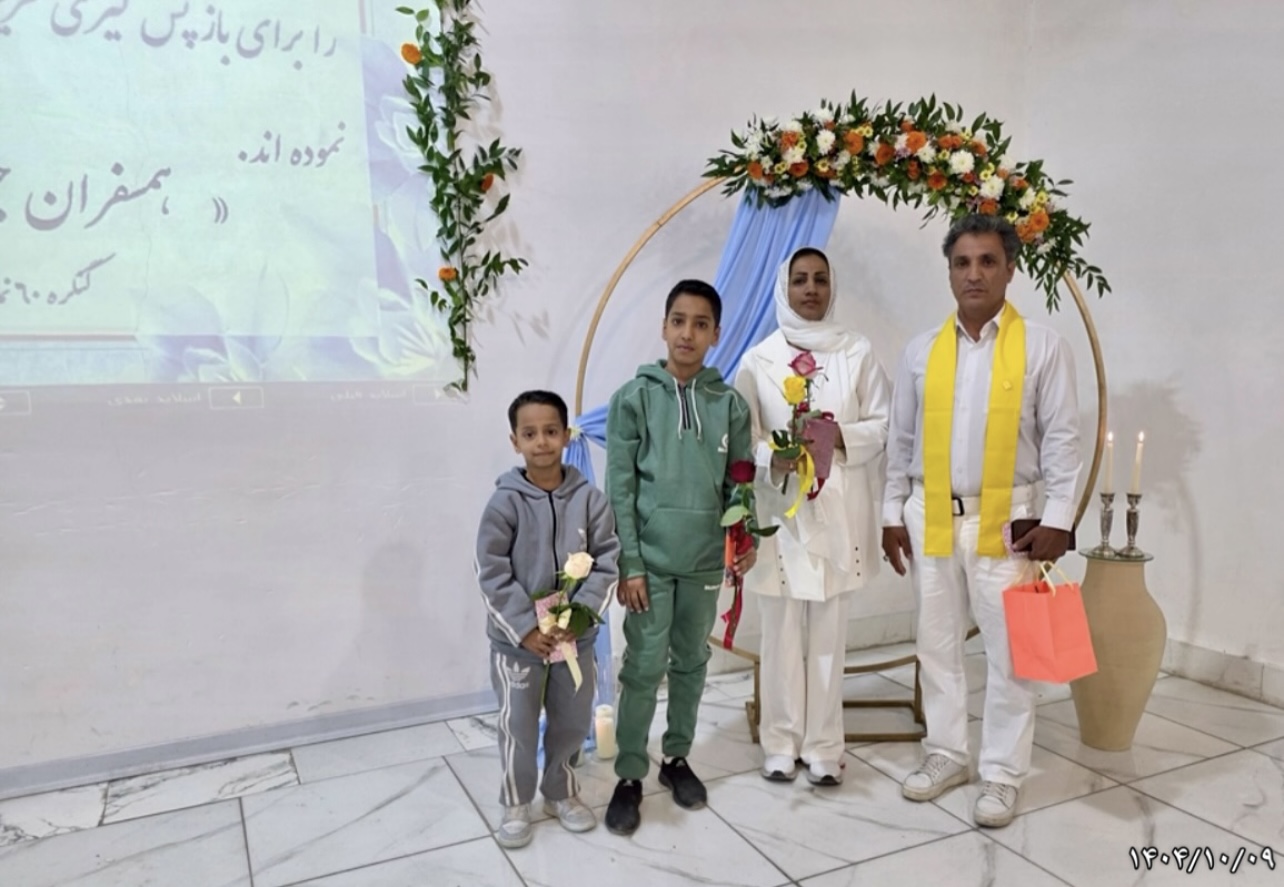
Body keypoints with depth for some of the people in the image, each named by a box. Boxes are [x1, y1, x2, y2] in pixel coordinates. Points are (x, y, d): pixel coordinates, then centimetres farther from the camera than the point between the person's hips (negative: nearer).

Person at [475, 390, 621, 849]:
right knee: (518, 727, 10)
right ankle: (516, 804, 33)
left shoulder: (590, 498, -7)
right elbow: (491, 573, -11)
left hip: (576, 636, 3)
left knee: (573, 722, 18)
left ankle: (561, 792, 42)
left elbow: (607, 564, -6)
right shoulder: (505, 502, -12)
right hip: (517, 641, -2)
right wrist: (526, 629, -15)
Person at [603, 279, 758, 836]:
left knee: (692, 663, 15)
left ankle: (677, 757, 33)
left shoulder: (730, 404, 2)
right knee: (644, 668, 3)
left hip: (706, 561, 3)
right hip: (650, 559, -3)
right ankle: (629, 776, 18)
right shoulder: (634, 398, -5)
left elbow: (738, 484, 7)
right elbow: (619, 489, -6)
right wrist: (629, 565, -10)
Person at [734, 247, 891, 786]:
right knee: (783, 629, 6)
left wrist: (842, 438, -14)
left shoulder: (857, 353, 3)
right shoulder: (759, 359, 1)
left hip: (838, 511, 1)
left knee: (829, 631, 7)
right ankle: (782, 741, 20)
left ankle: (823, 745, 19)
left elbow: (885, 423, 3)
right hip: (780, 509, 0)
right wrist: (772, 458, -19)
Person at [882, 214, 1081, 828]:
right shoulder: (922, 350, 5)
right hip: (930, 516, 3)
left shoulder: (1042, 346, -2)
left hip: (1004, 519, -3)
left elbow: (1061, 438, -4)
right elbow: (901, 439, 8)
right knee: (937, 643, 12)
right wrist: (894, 513, 5)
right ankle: (946, 754, 29)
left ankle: (1002, 775, 19)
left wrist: (1057, 519, -10)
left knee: (1008, 650, 4)